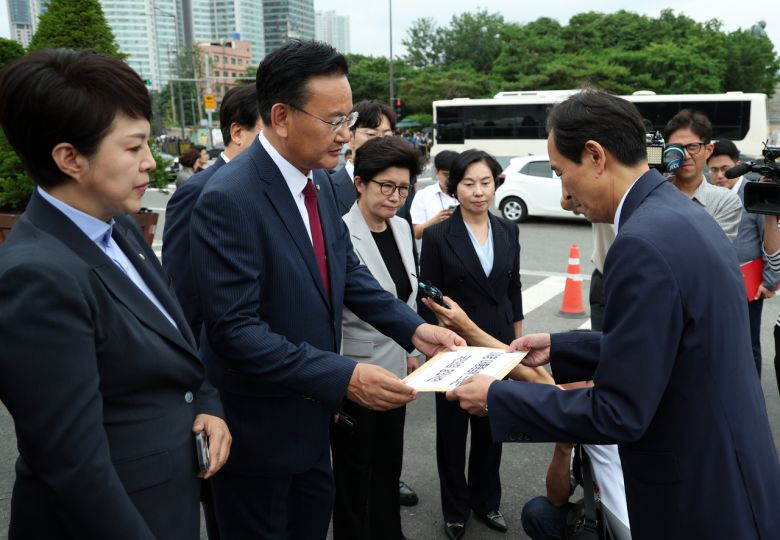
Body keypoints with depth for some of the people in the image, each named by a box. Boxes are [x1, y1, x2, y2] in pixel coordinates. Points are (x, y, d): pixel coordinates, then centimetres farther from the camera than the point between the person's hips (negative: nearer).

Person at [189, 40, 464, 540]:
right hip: (258, 424, -7)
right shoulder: (228, 199, -26)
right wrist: (343, 378, -32)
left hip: (310, 412, 8)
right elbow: (236, 329, -29)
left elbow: (348, 270, 8)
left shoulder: (319, 182, 0)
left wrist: (414, 329, -4)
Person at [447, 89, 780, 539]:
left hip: (700, 500, -8)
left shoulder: (644, 243, -27)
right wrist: (558, 348, 10)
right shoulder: (679, 214, 3)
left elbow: (617, 414, -25)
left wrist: (497, 397, -16)